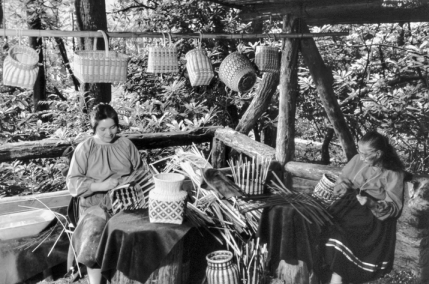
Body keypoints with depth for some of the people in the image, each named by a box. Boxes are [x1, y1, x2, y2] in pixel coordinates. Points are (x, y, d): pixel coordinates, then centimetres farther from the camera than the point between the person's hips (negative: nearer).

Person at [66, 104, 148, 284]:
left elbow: (140, 171, 17)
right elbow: (72, 182, -4)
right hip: (96, 203, -2)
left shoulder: (126, 144, 8)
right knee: (92, 234, -25)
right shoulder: (84, 149, 0)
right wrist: (100, 185, -17)